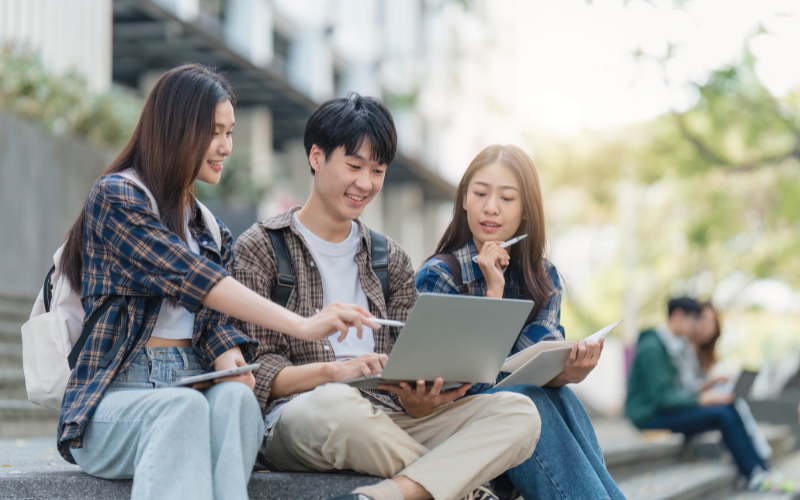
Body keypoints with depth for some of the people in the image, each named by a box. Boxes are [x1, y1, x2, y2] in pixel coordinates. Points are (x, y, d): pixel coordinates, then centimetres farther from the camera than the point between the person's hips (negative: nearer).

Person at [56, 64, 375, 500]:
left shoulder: (206, 227, 21)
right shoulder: (115, 198, -3)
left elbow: (213, 320, 16)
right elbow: (191, 278, -16)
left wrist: (227, 353, -11)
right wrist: (302, 326, -25)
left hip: (191, 387, 5)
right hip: (112, 400, -5)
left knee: (234, 397, -31)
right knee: (185, 406, -38)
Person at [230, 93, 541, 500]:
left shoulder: (390, 259, 22)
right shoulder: (259, 249, 6)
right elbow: (254, 372, -4)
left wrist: (419, 397, -12)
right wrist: (334, 370, -22)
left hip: (387, 421, 5)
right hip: (296, 417, -5)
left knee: (519, 412, -18)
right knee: (334, 403, -42)